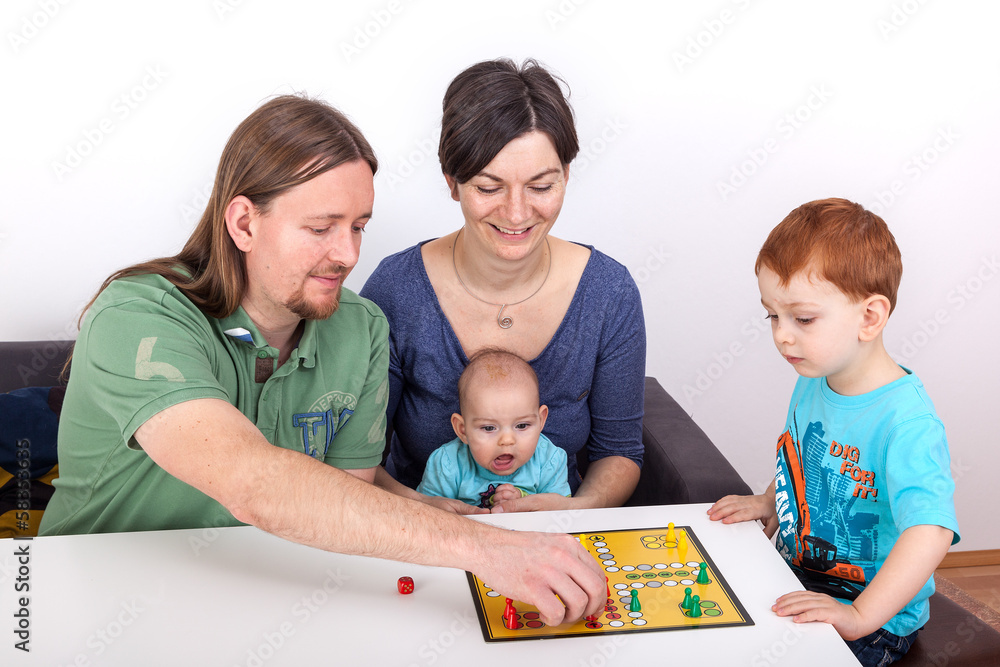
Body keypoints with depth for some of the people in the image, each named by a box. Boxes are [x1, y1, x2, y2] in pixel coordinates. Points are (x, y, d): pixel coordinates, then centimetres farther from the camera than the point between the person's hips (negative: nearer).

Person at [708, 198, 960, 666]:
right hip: (795, 581, 8)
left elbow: (931, 532, -38)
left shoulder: (907, 424, -27)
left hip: (875, 619, -7)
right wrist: (768, 503, 9)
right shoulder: (812, 382, 1)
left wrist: (859, 617, -40)